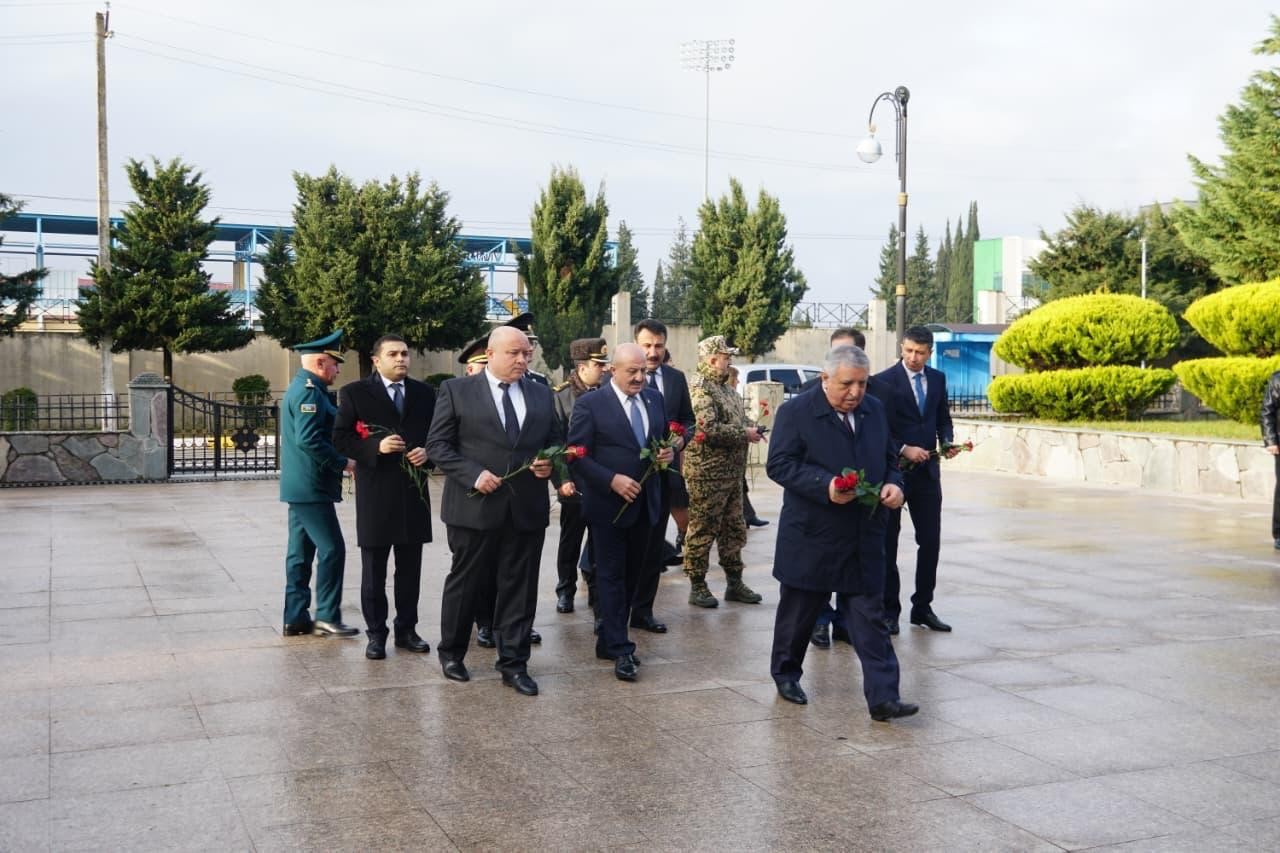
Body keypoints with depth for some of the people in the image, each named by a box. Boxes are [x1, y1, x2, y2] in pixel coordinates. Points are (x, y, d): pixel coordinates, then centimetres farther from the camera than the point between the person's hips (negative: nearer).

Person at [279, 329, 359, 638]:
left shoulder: (302, 388, 17)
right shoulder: (309, 392, -15)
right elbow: (309, 439, -25)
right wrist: (343, 462, -17)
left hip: (300, 486, 11)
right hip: (311, 487, -11)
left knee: (301, 552, 11)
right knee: (332, 549, -6)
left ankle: (296, 618, 15)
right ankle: (327, 616, -1)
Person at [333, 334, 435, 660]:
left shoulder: (424, 392, 9)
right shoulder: (354, 393, -2)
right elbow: (341, 438, -6)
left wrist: (427, 452, -7)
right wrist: (376, 447, -20)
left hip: (413, 489, 3)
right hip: (375, 491, -3)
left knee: (410, 568, 11)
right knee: (373, 569, 6)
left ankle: (407, 630, 23)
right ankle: (376, 634, 16)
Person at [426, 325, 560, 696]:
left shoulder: (541, 394, 11)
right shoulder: (456, 391, -1)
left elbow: (555, 440, 18)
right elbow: (437, 445, -4)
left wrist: (550, 463, -4)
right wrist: (474, 475, -16)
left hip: (527, 508, 3)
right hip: (474, 507, -3)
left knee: (519, 588, 6)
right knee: (466, 582, 9)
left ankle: (514, 663, 16)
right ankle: (451, 653, 28)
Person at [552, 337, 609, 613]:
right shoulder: (562, 396, -6)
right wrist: (562, 479, -12)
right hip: (575, 482, -3)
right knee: (570, 540, 9)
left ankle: (597, 589, 21)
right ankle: (565, 592, 20)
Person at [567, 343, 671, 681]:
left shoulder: (654, 399, 8)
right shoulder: (590, 404, -10)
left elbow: (665, 437, 20)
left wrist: (669, 452, -3)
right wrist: (612, 480, -21)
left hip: (645, 502, 6)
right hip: (608, 504, -6)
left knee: (632, 575, 12)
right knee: (611, 576, 0)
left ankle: (609, 640, 24)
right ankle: (620, 649, 4)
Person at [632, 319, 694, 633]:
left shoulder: (676, 378, 7)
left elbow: (688, 418, 14)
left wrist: (682, 438, -6)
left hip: (663, 469, 4)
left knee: (654, 545, 10)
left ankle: (643, 610, 19)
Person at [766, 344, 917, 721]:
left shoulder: (875, 410, 9)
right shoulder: (796, 412, -8)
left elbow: (889, 459, 18)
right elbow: (779, 464, -14)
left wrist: (894, 484, -4)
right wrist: (825, 486, -26)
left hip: (865, 539, 4)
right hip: (811, 538, -4)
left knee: (870, 619, 1)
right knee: (798, 611, 12)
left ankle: (883, 697, 0)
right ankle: (785, 673, 32)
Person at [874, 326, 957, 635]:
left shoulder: (938, 379, 8)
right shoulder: (883, 381, -8)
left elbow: (943, 418, 15)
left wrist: (947, 442, -5)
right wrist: (903, 450, -20)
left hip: (927, 470, 5)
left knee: (931, 540, 6)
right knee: (887, 543, 4)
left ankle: (923, 607, 17)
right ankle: (889, 610, 13)